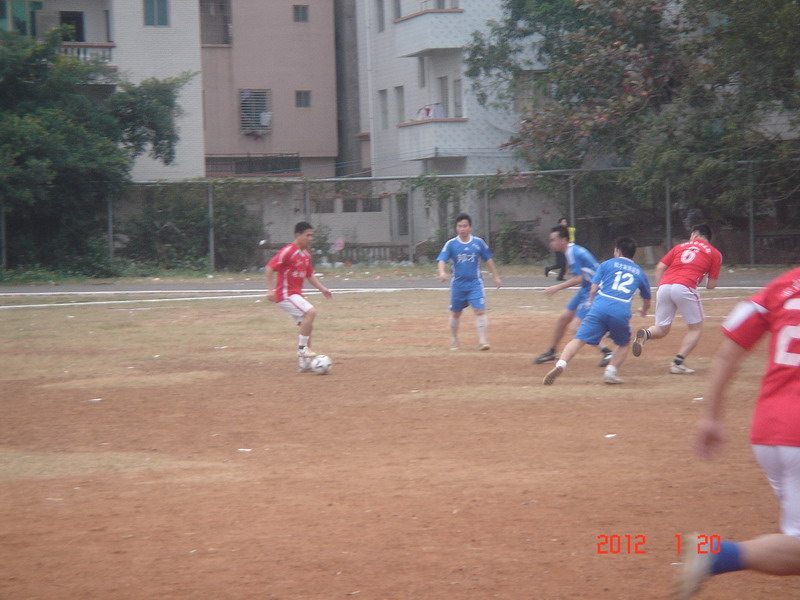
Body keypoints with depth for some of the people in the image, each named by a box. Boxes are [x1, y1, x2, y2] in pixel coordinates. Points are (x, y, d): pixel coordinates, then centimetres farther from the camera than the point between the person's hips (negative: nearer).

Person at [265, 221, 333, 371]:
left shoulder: (306, 253, 11)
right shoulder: (288, 251, -16)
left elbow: (309, 274, 24)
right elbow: (270, 267, -20)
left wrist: (322, 288, 14)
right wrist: (270, 290, -26)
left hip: (296, 294, 9)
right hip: (285, 294, -9)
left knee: (307, 326, 8)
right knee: (311, 311, -25)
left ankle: (303, 363, 14)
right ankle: (302, 348, -18)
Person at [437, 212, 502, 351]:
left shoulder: (478, 242, 0)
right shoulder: (451, 244, -3)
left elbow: (488, 260, 10)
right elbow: (442, 260, -11)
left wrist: (495, 277, 12)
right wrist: (442, 272, -32)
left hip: (475, 283, -1)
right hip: (458, 284, 1)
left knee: (480, 311, -14)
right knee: (455, 313, 12)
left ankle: (482, 340, -15)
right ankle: (454, 340, 29)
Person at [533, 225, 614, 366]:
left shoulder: (572, 253, -19)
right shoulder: (574, 250, 10)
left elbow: (578, 279, -24)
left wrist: (557, 288, -17)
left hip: (592, 290, -10)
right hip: (585, 290, 10)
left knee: (577, 326, -17)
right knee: (562, 319, 16)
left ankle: (607, 353, -16)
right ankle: (551, 352, 32)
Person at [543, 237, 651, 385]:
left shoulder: (608, 264, 18)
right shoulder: (639, 272, 24)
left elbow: (593, 290, 9)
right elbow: (647, 301, 35)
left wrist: (592, 305, 28)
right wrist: (643, 311, 57)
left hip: (600, 307, -1)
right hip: (622, 312, 1)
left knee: (578, 339, -5)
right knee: (624, 344, 25)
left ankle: (561, 364, -28)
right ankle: (610, 372, 4)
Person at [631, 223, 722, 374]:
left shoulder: (680, 246, 25)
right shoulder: (714, 253, 16)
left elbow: (660, 267, 15)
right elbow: (711, 285, 13)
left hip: (664, 286, 4)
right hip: (685, 288, -4)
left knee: (661, 329, 15)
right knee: (696, 329, 11)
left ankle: (646, 334, -19)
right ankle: (677, 363, -5)